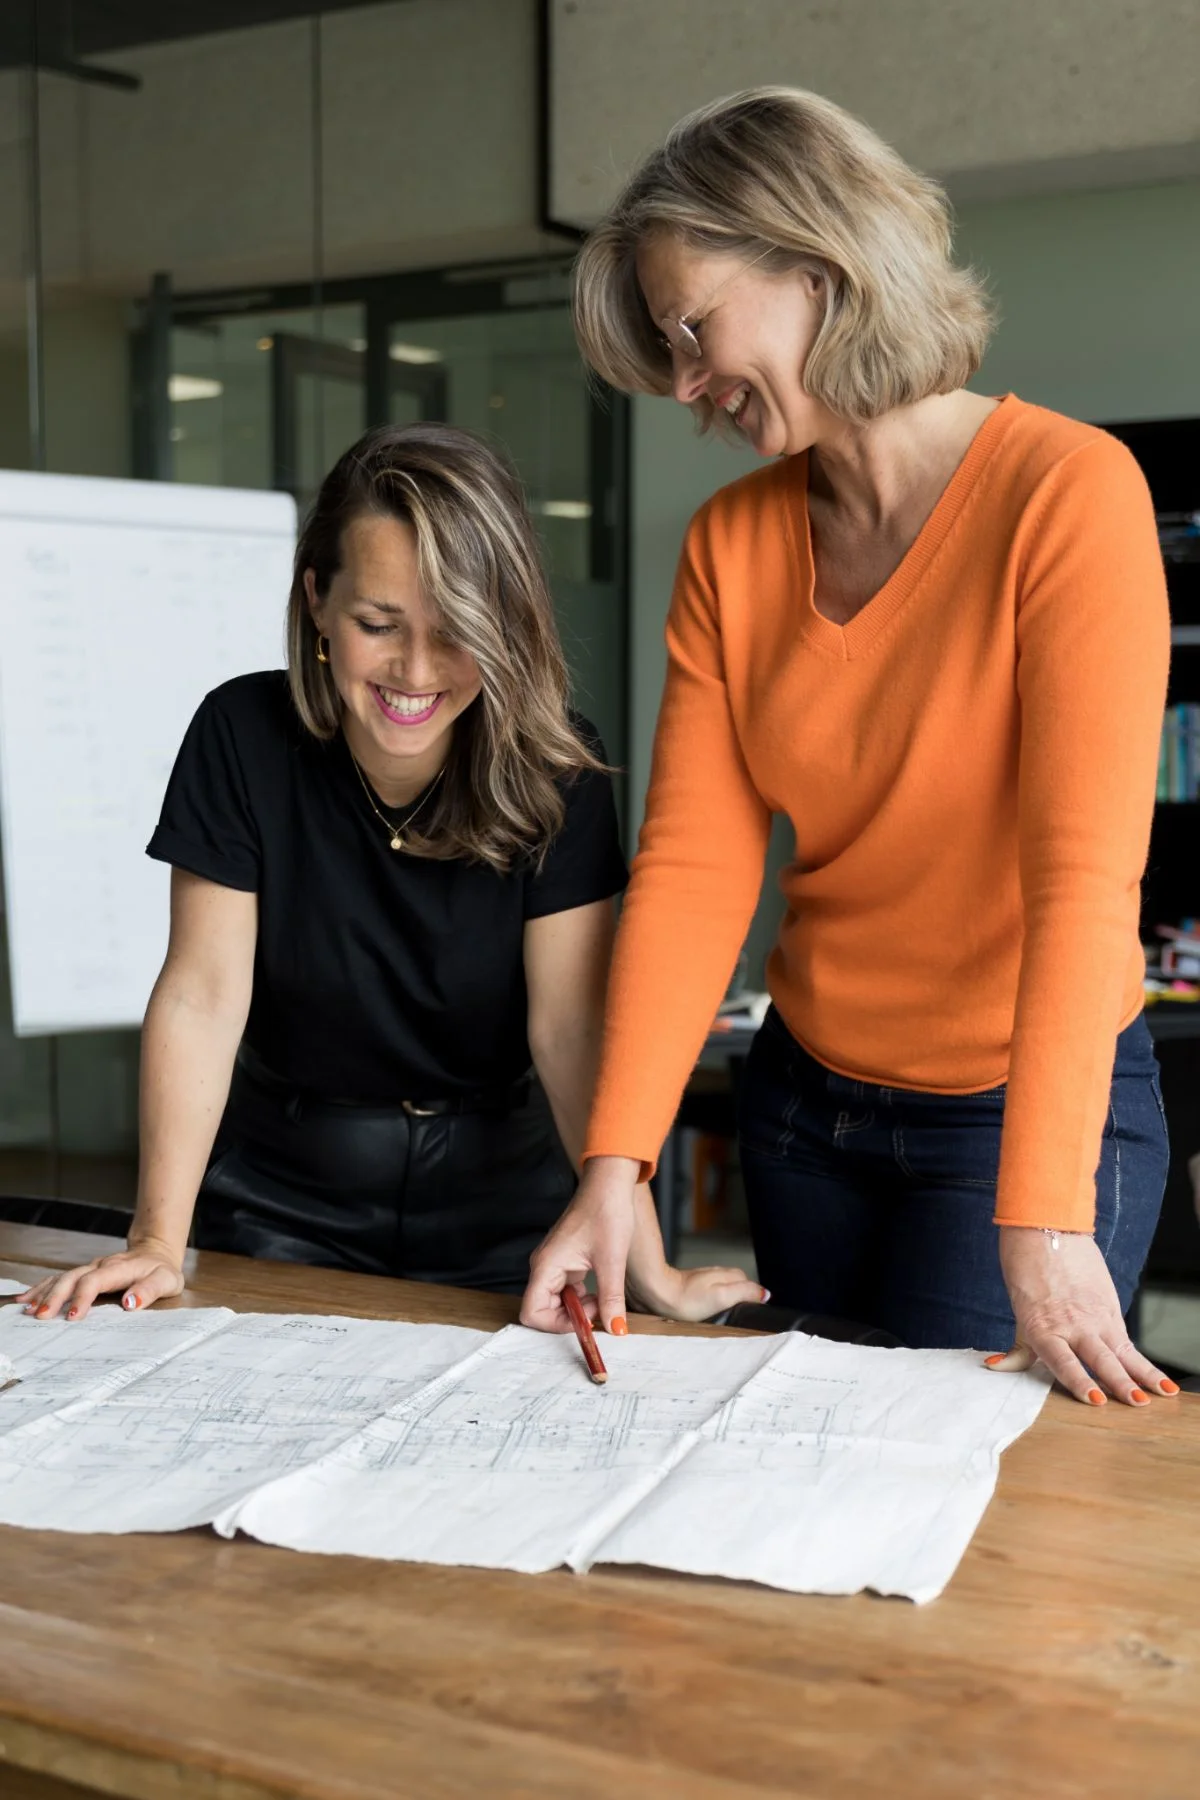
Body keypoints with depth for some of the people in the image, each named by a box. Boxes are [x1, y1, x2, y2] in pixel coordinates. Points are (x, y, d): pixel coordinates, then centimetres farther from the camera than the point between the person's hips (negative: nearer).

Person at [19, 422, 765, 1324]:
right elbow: (203, 995, -14)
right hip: (284, 1207, 0)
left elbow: (570, 1019, -17)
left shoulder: (557, 768, -14)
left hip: (498, 1204, 0)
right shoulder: (244, 735, -13)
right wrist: (159, 1240, -21)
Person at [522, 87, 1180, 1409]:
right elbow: (691, 864, -7)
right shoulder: (731, 545, 1)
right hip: (808, 1100, 6)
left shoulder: (1068, 493, -17)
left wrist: (1044, 1225, -29)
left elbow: (1083, 873, -24)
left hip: (1023, 1108, -5)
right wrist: (614, 1170, -17)